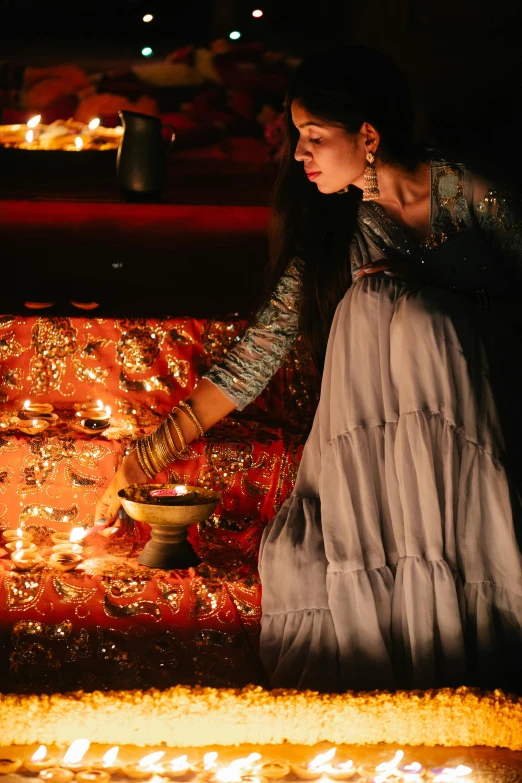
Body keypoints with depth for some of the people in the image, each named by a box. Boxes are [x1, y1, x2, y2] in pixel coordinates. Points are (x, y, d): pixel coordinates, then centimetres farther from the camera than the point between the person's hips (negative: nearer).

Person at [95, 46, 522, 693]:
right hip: (383, 446, 0)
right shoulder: (330, 231, 6)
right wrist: (141, 464, 0)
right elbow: (254, 361, 3)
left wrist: (424, 293, -8)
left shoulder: (467, 191, 0)